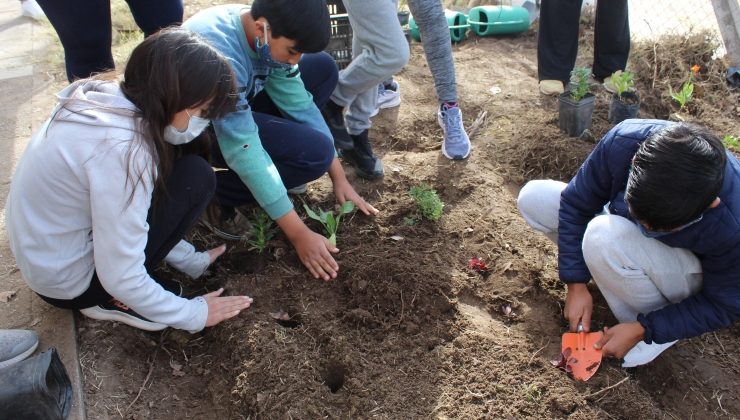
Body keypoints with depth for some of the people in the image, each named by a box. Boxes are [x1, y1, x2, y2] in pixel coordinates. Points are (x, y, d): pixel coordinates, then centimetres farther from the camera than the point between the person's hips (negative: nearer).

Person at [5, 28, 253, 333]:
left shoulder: (106, 99, -6)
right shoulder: (122, 149, -32)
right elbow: (118, 277, -27)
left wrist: (190, 260, 8)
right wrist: (194, 314, -13)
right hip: (68, 281, -8)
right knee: (196, 178, -14)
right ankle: (114, 300, -3)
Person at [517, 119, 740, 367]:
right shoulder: (623, 142, -33)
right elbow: (575, 203, -17)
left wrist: (642, 329, -24)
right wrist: (576, 284, -18)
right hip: (624, 233, 4)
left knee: (605, 235, -37)